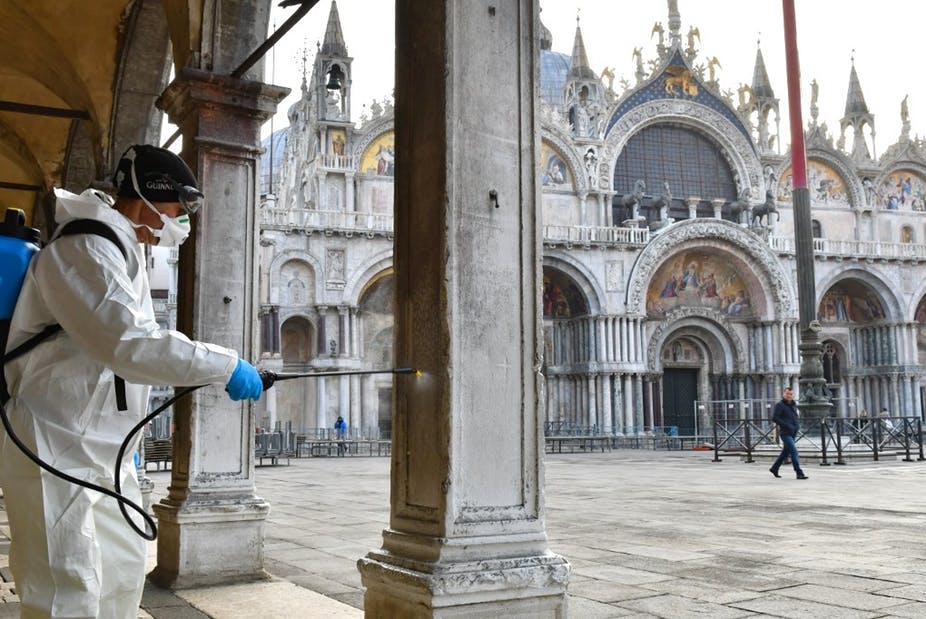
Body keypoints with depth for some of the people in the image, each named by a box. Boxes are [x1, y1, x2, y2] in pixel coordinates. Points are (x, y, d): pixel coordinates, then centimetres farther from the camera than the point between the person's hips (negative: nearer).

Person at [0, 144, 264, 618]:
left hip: (103, 448, 11)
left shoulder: (122, 248, 14)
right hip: (55, 449, -10)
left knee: (123, 572, 17)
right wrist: (222, 366, -29)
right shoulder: (84, 249, -18)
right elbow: (125, 341, -31)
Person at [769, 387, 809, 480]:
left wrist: (797, 425, 7)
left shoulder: (794, 405, 14)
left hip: (793, 433, 8)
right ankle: (799, 473, -14)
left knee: (786, 451, 15)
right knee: (794, 452, -14)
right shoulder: (780, 405, -8)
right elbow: (774, 418, -15)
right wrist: (786, 425, -21)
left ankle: (774, 468, 30)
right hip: (785, 433, -8)